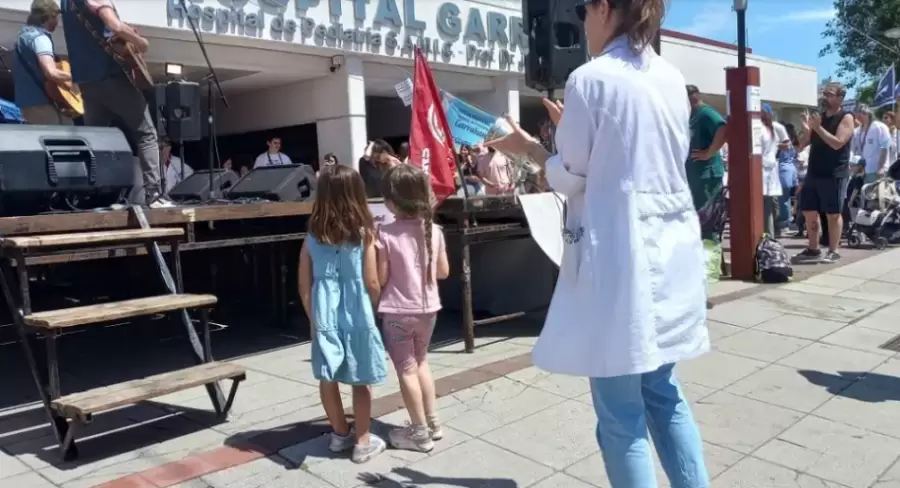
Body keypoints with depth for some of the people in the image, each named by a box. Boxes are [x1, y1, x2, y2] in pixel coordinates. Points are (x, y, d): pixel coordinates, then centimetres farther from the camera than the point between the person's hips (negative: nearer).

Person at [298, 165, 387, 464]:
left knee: (328, 379, 15)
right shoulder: (364, 234, -9)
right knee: (360, 381, 9)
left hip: (324, 317, 3)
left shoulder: (313, 237, -1)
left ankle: (340, 434, 30)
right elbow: (371, 284, -9)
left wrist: (312, 317, 16)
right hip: (357, 317, -3)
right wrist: (377, 309, 9)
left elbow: (304, 286, 2)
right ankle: (363, 442, 17)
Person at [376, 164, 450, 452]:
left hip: (398, 312, -5)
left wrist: (372, 247, 3)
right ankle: (432, 422, 30)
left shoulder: (386, 234, -17)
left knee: (406, 369, 7)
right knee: (419, 362, 23)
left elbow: (380, 278, -12)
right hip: (427, 308, 5)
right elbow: (443, 271, 5)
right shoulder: (434, 230, -3)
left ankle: (420, 432, 15)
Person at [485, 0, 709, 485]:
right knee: (663, 392, 19)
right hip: (668, 250, 8)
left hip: (618, 254, -7)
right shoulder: (672, 78, 10)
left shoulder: (590, 79, -10)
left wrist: (528, 146, 12)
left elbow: (570, 179, -5)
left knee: (620, 412, 2)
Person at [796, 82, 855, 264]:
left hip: (834, 174, -6)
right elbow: (803, 144, 13)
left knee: (833, 214, -1)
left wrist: (818, 128, -22)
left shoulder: (846, 118, -5)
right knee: (809, 212, 7)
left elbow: (837, 143, -19)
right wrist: (806, 129, -6)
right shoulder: (818, 116, 14)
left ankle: (833, 251, 6)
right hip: (813, 173, 6)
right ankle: (813, 249, 17)